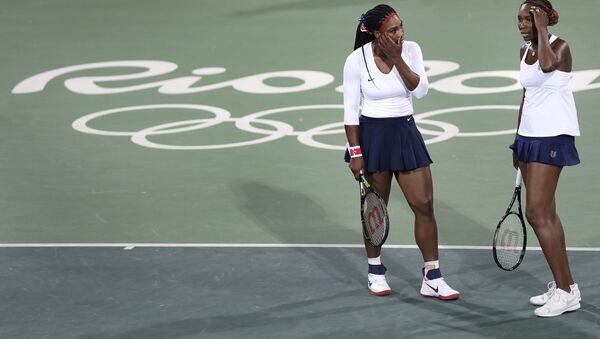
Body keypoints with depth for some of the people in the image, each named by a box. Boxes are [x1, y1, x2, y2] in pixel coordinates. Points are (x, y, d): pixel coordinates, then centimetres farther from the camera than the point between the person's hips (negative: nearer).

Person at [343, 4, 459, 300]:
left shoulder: (411, 50, -3)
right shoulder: (357, 60, -11)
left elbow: (420, 90, -13)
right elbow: (350, 110, -7)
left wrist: (397, 59, -20)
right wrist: (355, 152, -11)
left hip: (405, 133, 3)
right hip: (372, 135, -3)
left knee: (424, 205, -2)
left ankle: (432, 278, 3)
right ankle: (375, 271, 27)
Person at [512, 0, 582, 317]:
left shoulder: (560, 46, -12)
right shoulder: (524, 51, 11)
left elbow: (547, 65, -36)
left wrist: (542, 28, -22)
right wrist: (518, 139, 21)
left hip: (552, 136, -8)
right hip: (529, 135, 9)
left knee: (537, 213, -13)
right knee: (546, 213, 10)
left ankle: (566, 290, -8)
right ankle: (562, 286, 16)